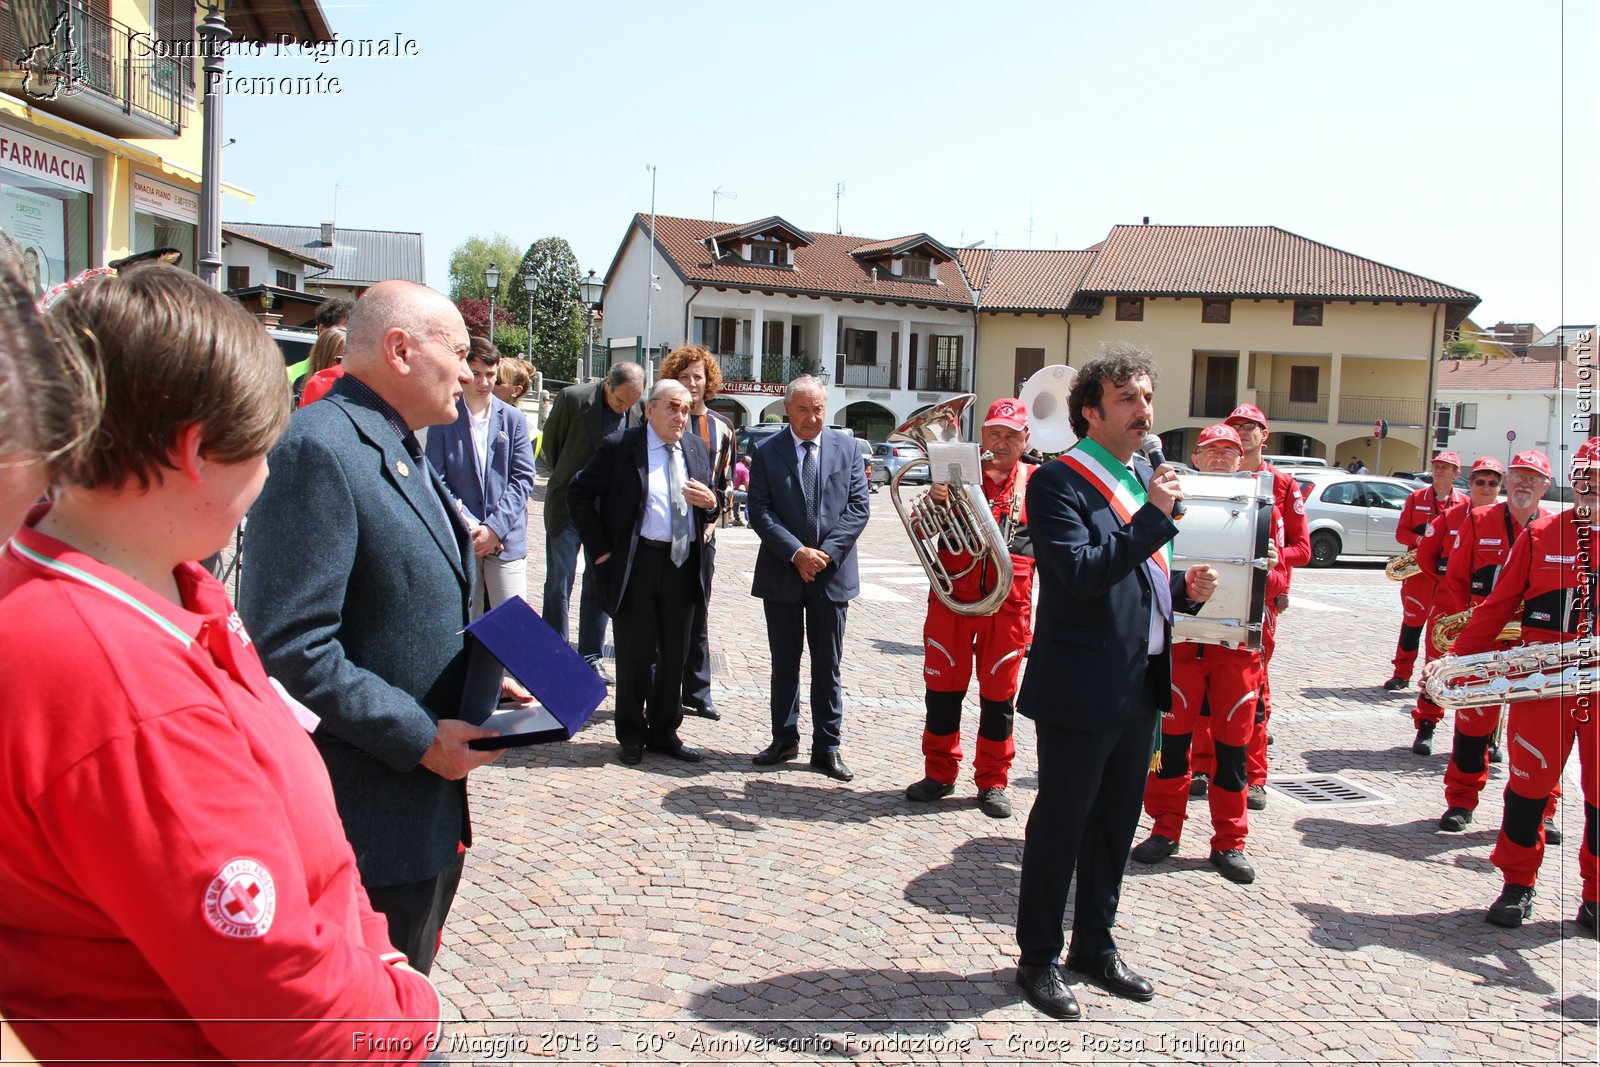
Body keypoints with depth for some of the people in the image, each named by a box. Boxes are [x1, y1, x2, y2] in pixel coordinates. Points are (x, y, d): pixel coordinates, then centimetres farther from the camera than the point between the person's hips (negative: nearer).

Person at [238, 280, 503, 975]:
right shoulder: (316, 449, -19)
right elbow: (289, 648, -25)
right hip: (370, 814, -9)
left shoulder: (405, 452, 13)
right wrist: (420, 737, -20)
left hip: (430, 809, 9)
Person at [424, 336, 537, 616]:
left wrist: (494, 528, -10)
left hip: (507, 539, 0)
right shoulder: (444, 419, 3)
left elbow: (523, 478, 1)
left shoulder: (513, 419, 6)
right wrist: (470, 527, -12)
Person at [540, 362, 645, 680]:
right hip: (569, 505, -3)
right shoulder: (573, 398, -12)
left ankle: (591, 657, 19)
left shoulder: (639, 412, -4)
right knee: (559, 585, 2)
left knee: (600, 586, 9)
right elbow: (550, 442, 3)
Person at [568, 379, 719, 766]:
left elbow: (706, 508, 18)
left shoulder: (696, 448, 10)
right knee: (635, 653, 6)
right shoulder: (619, 446, -6)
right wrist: (600, 549, -8)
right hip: (636, 564, -4)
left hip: (684, 564, 5)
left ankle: (664, 732, 26)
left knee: (675, 654, 12)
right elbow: (579, 493, -4)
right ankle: (631, 735, 21)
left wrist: (710, 502, -7)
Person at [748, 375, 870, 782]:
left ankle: (827, 746, 16)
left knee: (827, 665, 7)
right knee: (784, 662, 11)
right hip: (782, 573, 0)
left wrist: (826, 552, -12)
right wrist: (796, 552, -16)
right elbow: (760, 512, -6)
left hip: (832, 573, 0)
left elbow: (858, 507, -1)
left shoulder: (846, 447, 3)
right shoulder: (766, 452, 0)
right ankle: (784, 739, 25)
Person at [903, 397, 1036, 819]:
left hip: (1007, 602, 0)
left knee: (999, 694, 8)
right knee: (943, 687, 8)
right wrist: (932, 502, -13)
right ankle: (940, 773, 23)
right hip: (952, 596, 1)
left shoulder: (1036, 482, 4)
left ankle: (992, 781, 21)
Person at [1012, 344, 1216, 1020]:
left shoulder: (1145, 477, 13)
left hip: (1140, 685, 8)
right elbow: (1083, 574, -26)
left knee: (1117, 821, 18)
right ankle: (1039, 959, 20)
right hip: (1081, 687, -8)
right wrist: (1155, 515, -25)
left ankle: (1095, 945, 35)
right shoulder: (1059, 482, -14)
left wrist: (1186, 589, 1)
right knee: (1060, 822, 4)